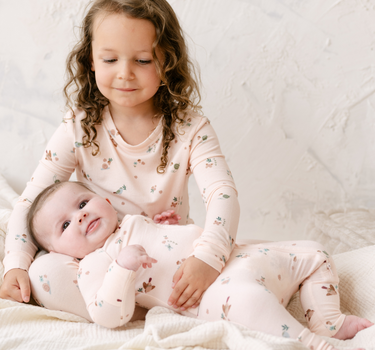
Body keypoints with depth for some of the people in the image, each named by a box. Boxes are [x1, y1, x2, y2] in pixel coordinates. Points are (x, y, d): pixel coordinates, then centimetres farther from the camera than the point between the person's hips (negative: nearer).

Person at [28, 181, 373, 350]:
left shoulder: (134, 222, 22)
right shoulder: (93, 266, 0)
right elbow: (109, 316, -17)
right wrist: (123, 265, -27)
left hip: (238, 256, 9)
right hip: (213, 294, -9)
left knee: (313, 255, 10)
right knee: (243, 293, -43)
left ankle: (329, 321, 10)